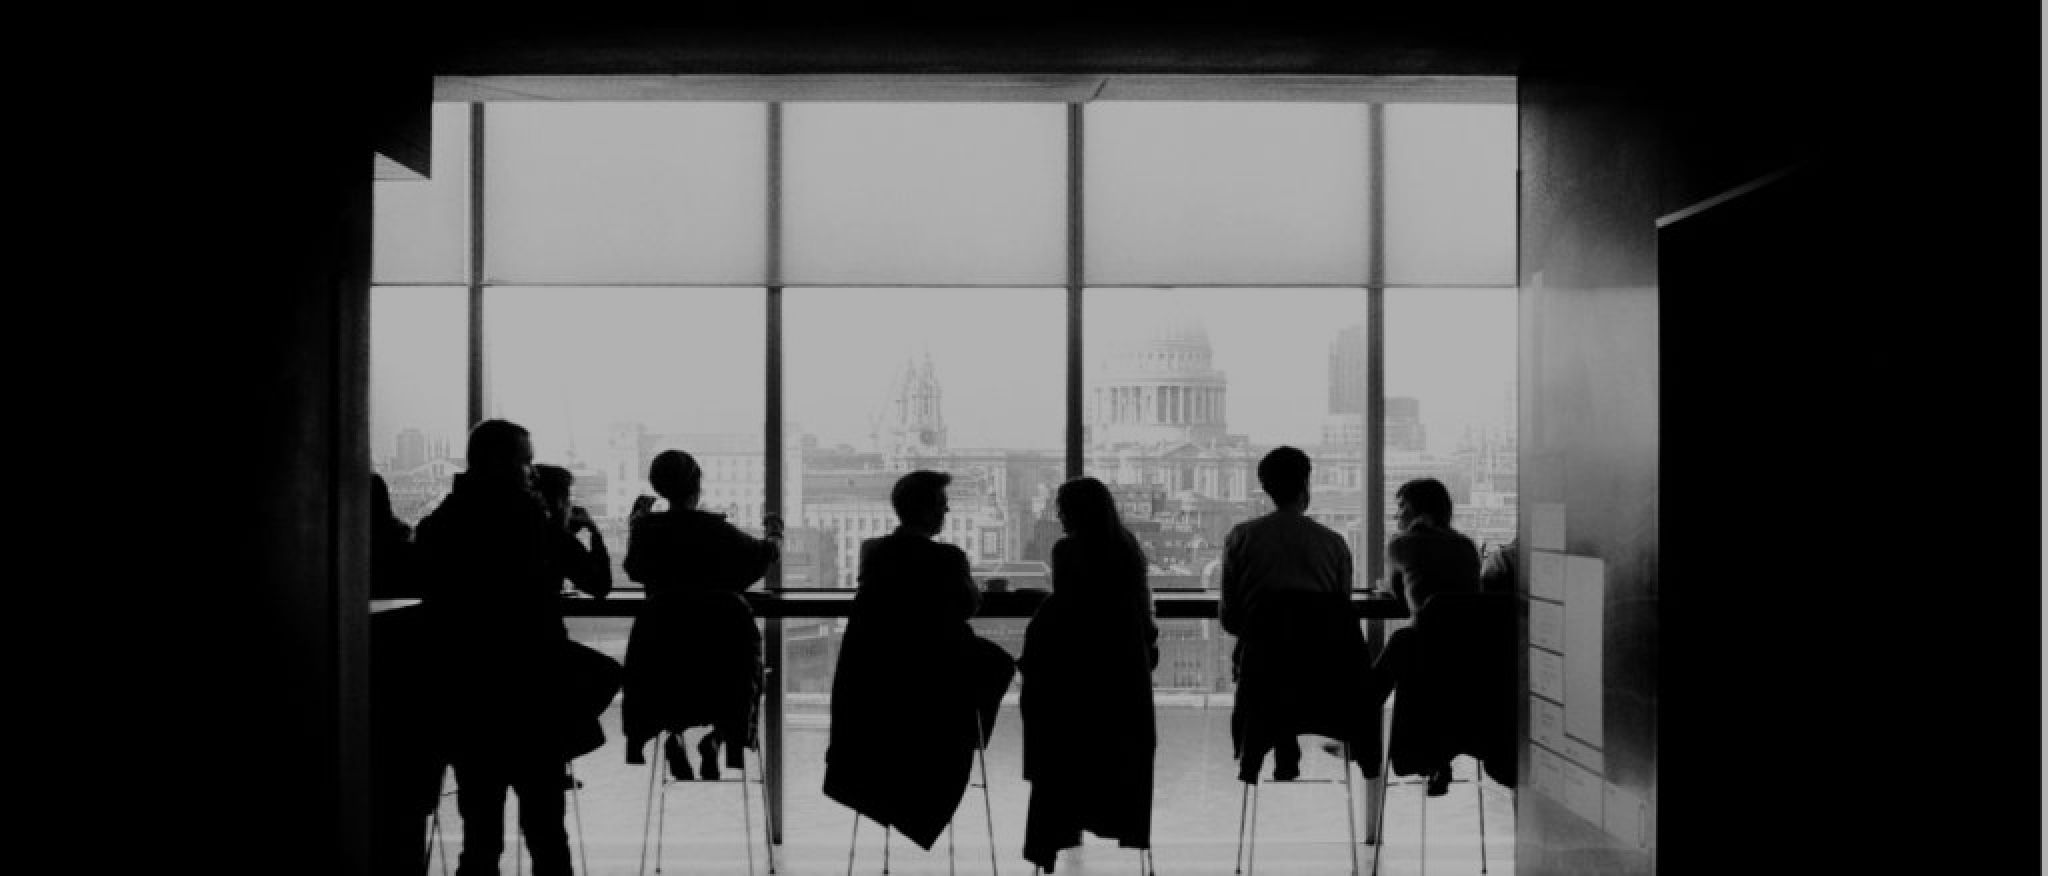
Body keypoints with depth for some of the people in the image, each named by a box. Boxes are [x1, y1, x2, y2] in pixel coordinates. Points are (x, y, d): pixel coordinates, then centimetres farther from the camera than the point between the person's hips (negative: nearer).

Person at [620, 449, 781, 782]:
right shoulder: (715, 527, 1)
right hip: (721, 630, -2)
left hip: (661, 629, 2)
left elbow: (634, 567, 28)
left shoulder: (648, 527, 6)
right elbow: (767, 552, 12)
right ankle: (718, 737, 2)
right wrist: (775, 531, 34)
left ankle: (673, 732, 5)